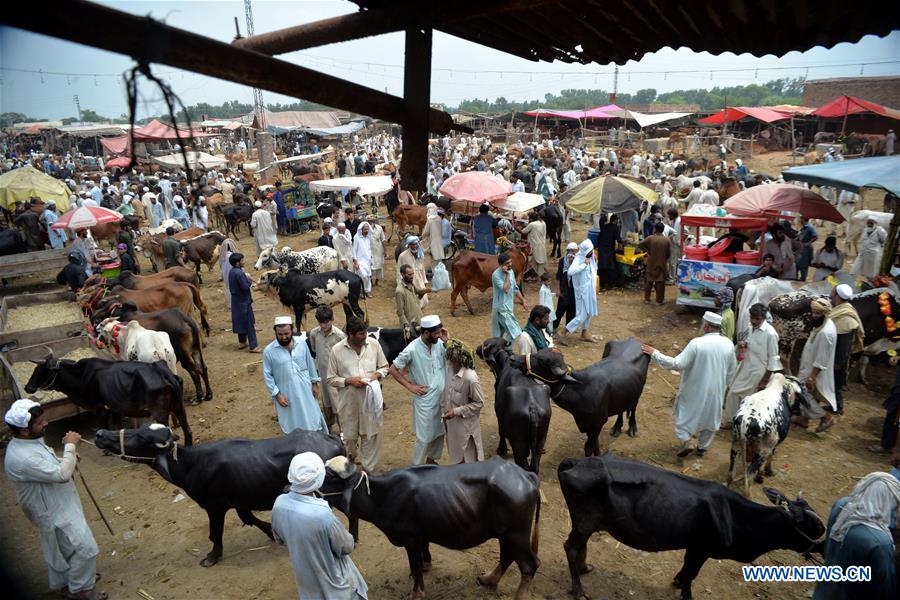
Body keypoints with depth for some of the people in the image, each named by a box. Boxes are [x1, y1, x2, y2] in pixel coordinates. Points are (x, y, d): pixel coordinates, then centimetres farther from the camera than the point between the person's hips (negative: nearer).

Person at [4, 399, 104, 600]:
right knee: (85, 548, 1)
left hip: (58, 504, 10)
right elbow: (62, 475, -33)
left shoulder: (29, 441, -3)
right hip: (55, 512, -10)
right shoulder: (22, 458, -34)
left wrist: (67, 457, -2)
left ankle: (61, 583, 46)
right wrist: (70, 446, -23)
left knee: (58, 548, 27)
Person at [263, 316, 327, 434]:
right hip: (286, 395, -2)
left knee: (312, 421, 12)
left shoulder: (302, 343, -5)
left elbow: (310, 364, 6)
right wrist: (277, 394, -11)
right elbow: (267, 375, -8)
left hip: (305, 391, 2)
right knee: (292, 427, 11)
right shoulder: (269, 351, -13)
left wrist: (314, 383, 7)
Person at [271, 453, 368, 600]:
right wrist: (352, 542, 1)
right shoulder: (323, 515, -39)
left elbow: (279, 539, 0)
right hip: (331, 575, -5)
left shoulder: (279, 503, -21)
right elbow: (346, 547, -20)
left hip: (304, 572, 6)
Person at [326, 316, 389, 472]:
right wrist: (349, 381, -19)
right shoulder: (337, 350, -11)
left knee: (372, 435, 6)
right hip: (349, 401, 0)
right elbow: (331, 379, -4)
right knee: (349, 436, 18)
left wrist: (377, 374, -14)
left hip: (371, 399, 1)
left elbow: (384, 367, 6)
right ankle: (348, 464, 49)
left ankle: (370, 470, 25)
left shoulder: (374, 344, -6)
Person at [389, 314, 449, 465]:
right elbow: (393, 369, -11)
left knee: (440, 432, 20)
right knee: (424, 437, 6)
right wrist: (410, 386, -13)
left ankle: (431, 460, 44)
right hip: (425, 400, -5)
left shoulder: (439, 344, -7)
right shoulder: (412, 349, -20)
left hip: (442, 397, 5)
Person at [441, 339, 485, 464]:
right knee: (455, 453, 28)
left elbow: (479, 403, -20)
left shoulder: (470, 378, -32)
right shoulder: (449, 366, -13)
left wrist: (456, 411, -23)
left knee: (468, 458, 15)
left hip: (465, 423, -7)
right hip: (450, 421, 7)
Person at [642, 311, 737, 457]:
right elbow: (730, 372, 4)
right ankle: (703, 447, 33)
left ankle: (686, 441, 3)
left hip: (695, 390, -4)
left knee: (684, 412, 17)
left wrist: (655, 353, -17)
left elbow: (677, 364, -24)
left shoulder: (697, 343, -24)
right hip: (716, 391, 4)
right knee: (709, 417, 21)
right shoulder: (728, 344, -7)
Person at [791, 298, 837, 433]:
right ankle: (804, 418, 35)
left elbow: (821, 360, -27)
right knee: (808, 395, 21)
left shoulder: (825, 333, -32)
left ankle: (826, 417, 15)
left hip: (814, 371, -9)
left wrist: (812, 377, -21)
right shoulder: (824, 323, -1)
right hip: (810, 367, 9)